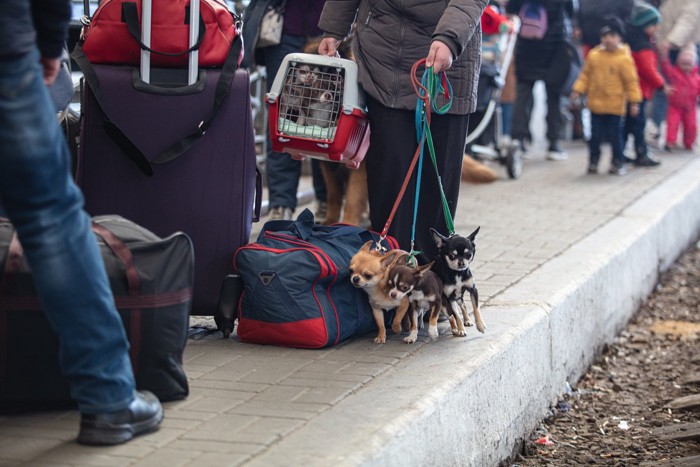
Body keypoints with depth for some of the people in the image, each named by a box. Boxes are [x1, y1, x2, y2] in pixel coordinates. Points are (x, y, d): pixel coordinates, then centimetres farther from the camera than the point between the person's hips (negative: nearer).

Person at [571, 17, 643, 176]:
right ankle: (593, 161, 21)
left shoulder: (624, 58, -9)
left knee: (615, 135, 4)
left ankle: (618, 162, 16)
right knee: (595, 134, 9)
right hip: (596, 103, 3)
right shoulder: (593, 55, 0)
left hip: (615, 105, -3)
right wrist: (578, 90, 2)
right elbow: (585, 75, 9)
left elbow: (631, 81, -5)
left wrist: (634, 101, -6)